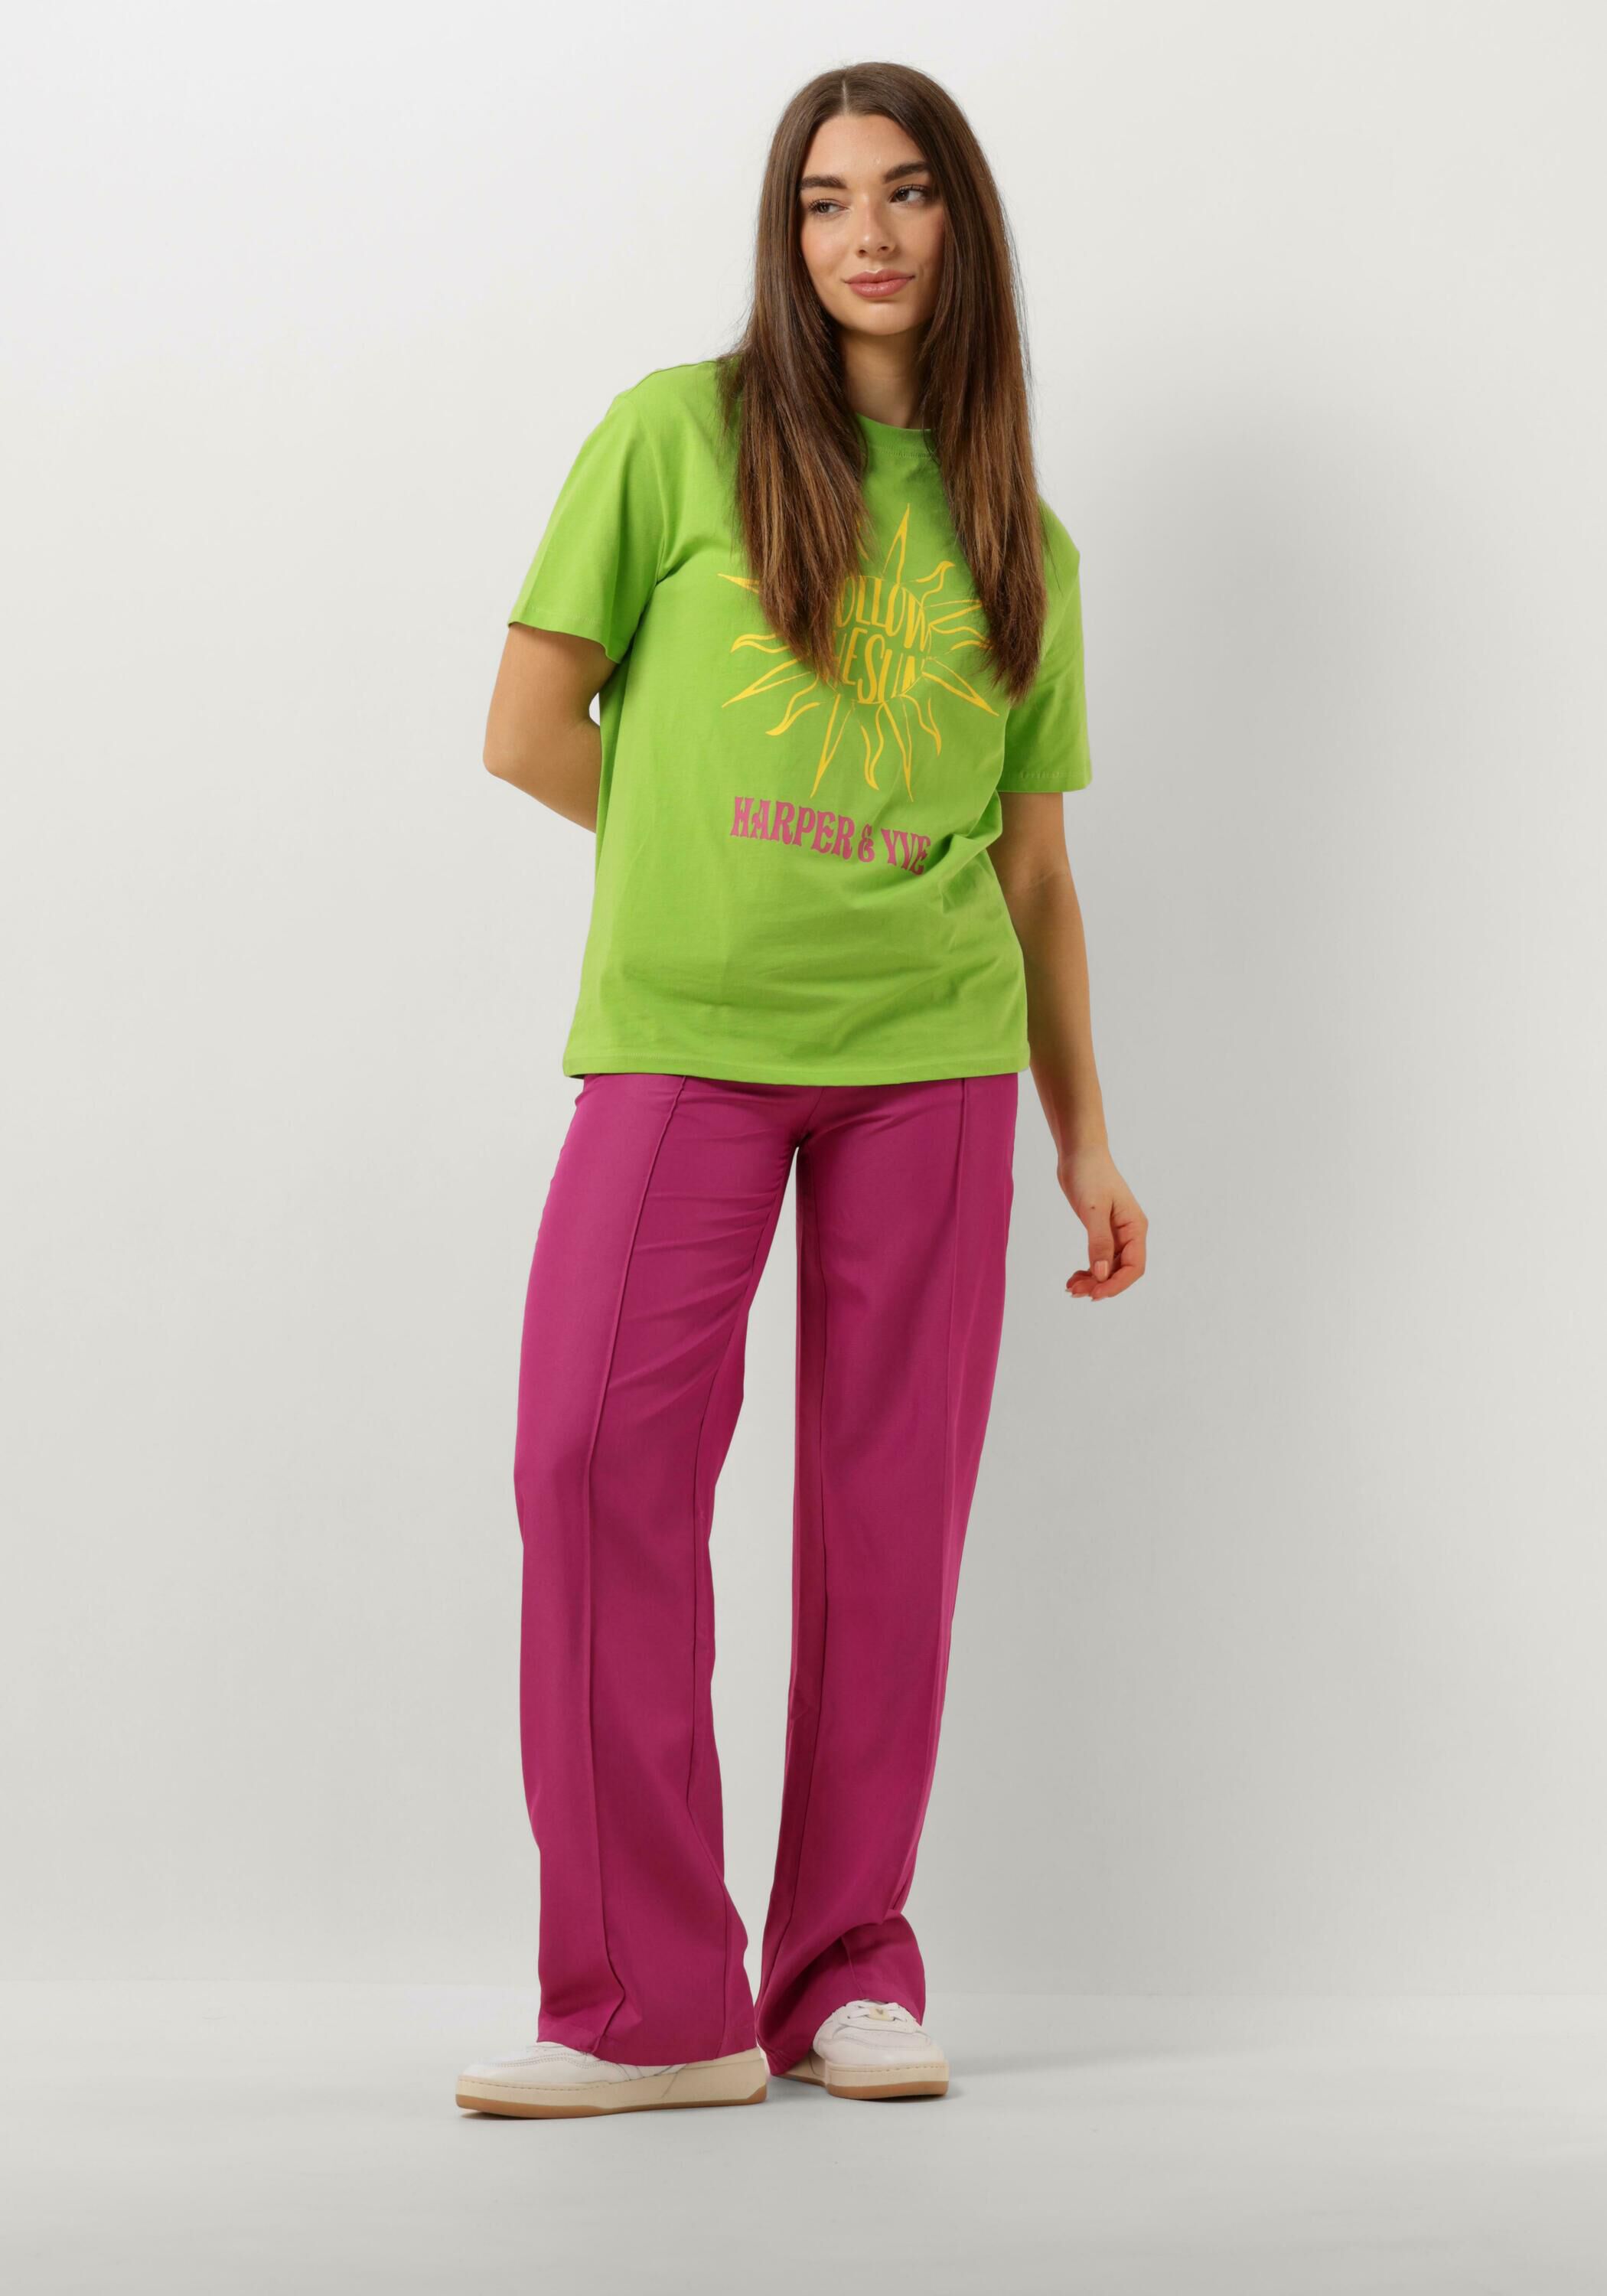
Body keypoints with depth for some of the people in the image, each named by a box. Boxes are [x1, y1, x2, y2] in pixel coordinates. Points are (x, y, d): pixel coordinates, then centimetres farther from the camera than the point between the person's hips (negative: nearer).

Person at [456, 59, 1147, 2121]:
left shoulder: (1020, 543, 15)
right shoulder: (676, 436, 5)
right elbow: (528, 733, 5)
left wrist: (1086, 1140, 14)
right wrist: (724, 876, 9)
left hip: (930, 1055, 2)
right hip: (683, 1034, -2)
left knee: (891, 1499, 0)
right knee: (598, 1455, -12)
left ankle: (851, 1973, 11)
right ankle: (653, 2004, -4)